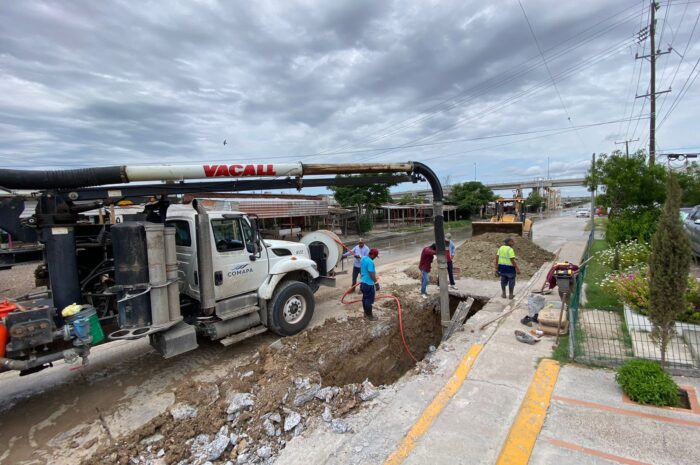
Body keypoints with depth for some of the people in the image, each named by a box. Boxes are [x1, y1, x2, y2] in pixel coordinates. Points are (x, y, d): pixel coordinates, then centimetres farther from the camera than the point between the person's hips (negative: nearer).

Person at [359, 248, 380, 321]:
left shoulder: (363, 259, 7)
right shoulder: (370, 262, -24)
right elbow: (372, 274, -25)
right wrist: (376, 283, -19)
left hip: (363, 282, 10)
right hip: (369, 283, -10)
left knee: (365, 298, 19)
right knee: (369, 300, 1)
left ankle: (366, 313, 30)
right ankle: (369, 316, 10)